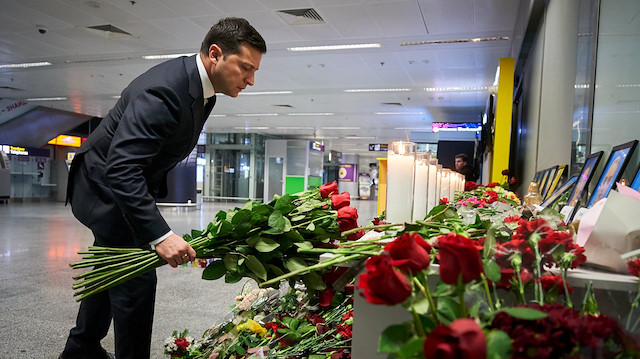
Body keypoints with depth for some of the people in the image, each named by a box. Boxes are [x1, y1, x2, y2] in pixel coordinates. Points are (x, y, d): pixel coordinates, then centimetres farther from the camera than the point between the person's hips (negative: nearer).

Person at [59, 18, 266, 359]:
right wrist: (160, 235, -44)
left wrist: (157, 188, 15)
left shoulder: (202, 87, -3)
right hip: (105, 187, -10)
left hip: (128, 185, 10)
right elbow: (120, 168, -39)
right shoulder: (162, 90, -33)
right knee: (137, 279, -8)